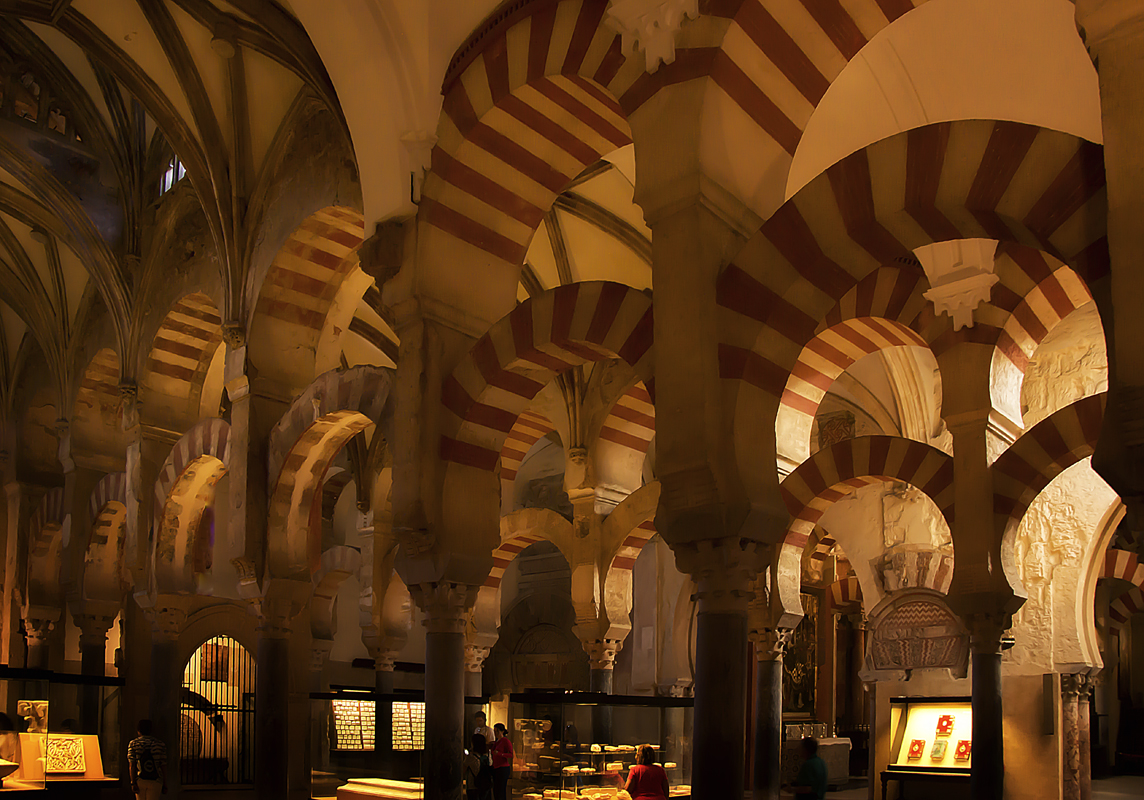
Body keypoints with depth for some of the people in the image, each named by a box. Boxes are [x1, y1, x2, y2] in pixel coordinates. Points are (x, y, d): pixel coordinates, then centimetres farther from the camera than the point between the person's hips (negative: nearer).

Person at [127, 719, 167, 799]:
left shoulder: (133, 743, 4)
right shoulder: (160, 745, 6)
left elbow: (131, 765, -5)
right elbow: (163, 766, 3)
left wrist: (133, 783, -8)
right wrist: (165, 785, 8)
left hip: (139, 780, 0)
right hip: (155, 781, 0)